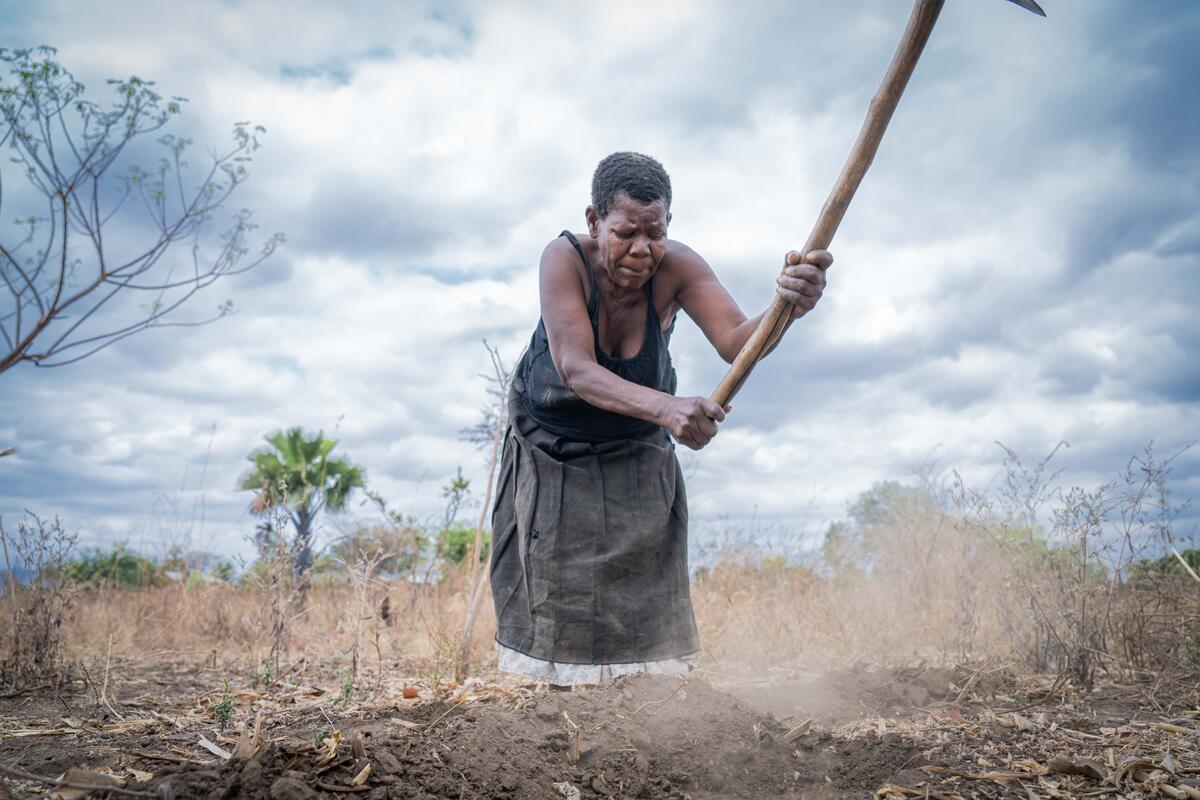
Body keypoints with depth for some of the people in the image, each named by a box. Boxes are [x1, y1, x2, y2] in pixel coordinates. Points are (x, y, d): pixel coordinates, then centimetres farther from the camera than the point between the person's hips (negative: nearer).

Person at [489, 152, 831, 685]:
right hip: (551, 451, -1)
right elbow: (575, 369, -39)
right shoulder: (564, 259, -28)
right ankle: (557, 689, 20)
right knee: (552, 585, 2)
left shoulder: (675, 267, -23)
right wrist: (665, 408, -56)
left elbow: (734, 341, -37)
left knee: (643, 585, -5)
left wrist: (786, 307, -60)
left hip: (635, 452, 2)